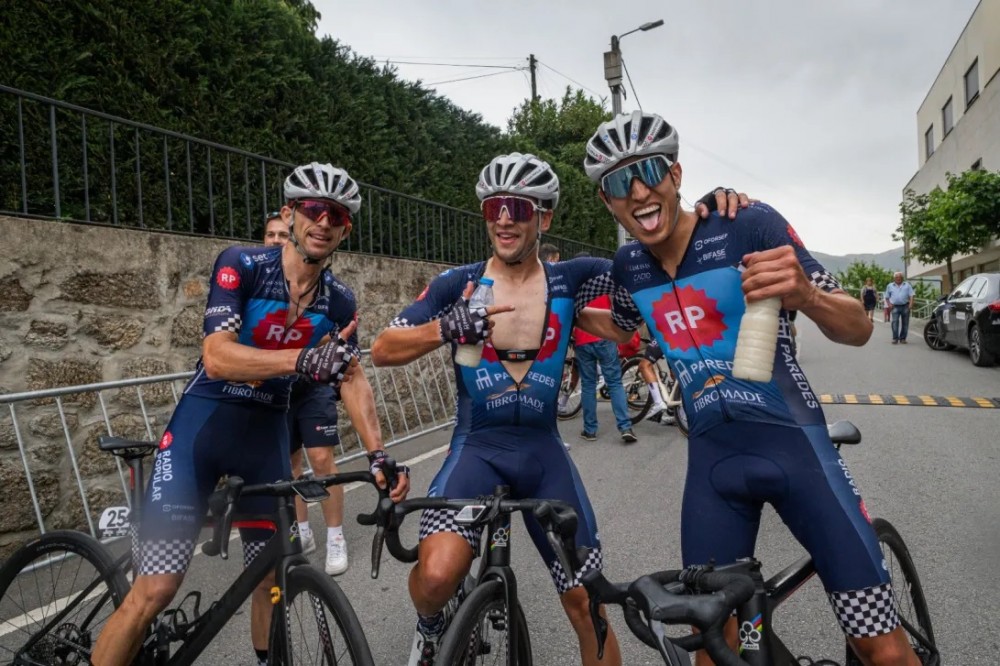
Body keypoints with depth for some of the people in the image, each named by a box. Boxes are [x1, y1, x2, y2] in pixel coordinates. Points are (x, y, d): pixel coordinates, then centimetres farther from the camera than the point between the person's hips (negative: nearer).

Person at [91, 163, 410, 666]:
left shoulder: (339, 302, -2)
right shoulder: (241, 265, -14)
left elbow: (353, 379, -4)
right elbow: (217, 357, -25)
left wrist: (378, 454, -17)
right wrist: (302, 359, -42)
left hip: (266, 433, 4)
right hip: (204, 424, -4)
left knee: (271, 576, 10)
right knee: (155, 589, -8)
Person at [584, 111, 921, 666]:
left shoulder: (750, 225, -13)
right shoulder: (627, 265, 0)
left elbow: (858, 330, -12)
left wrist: (804, 294, -31)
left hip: (793, 442, -3)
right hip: (712, 459, 3)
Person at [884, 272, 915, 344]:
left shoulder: (907, 285, 13)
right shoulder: (890, 286, 14)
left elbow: (911, 295, 5)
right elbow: (887, 297, 16)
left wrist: (911, 304, -9)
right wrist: (889, 304, 1)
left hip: (905, 306, 1)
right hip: (895, 307, -1)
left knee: (905, 323, 3)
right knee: (895, 322, -14)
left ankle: (903, 338, 10)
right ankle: (895, 338, -13)